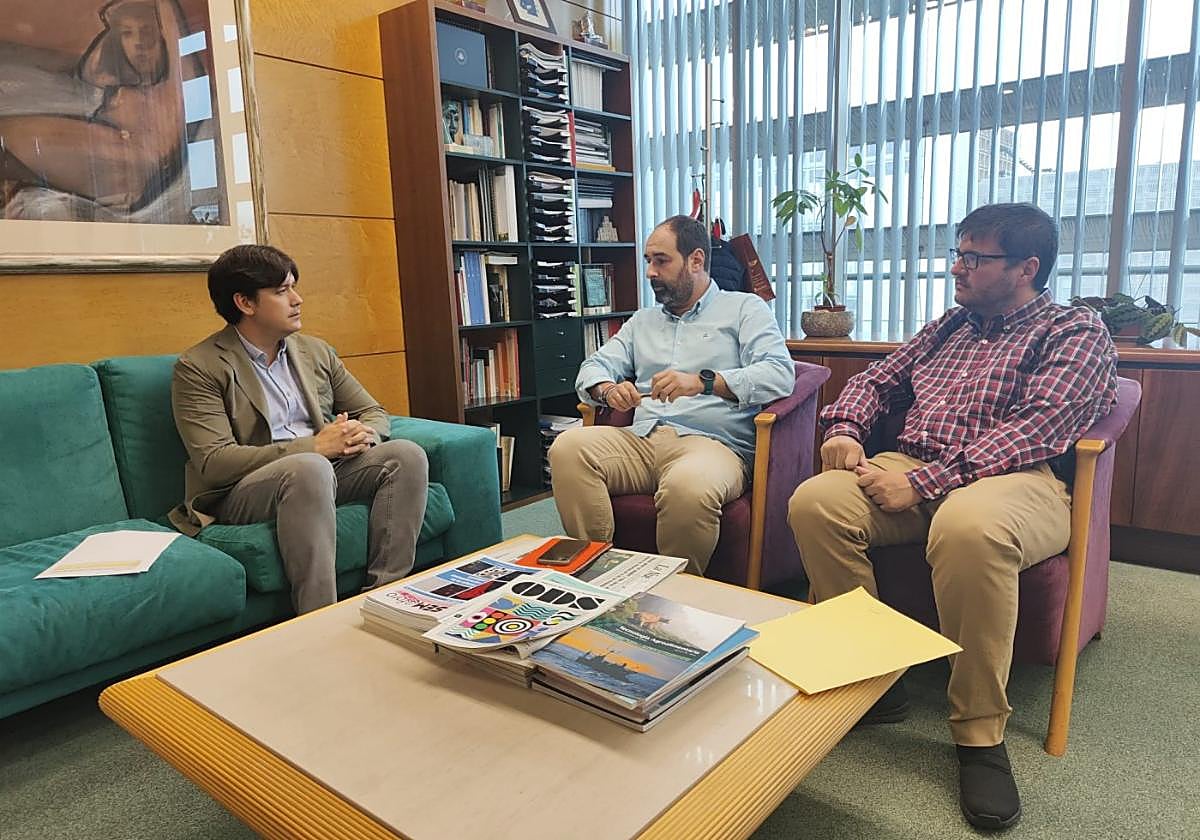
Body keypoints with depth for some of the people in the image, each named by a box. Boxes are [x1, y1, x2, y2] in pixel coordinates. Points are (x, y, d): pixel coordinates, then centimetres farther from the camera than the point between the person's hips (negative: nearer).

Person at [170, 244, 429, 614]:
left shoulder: (316, 351, 14)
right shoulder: (198, 368, -4)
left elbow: (374, 412, 16)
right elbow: (213, 462, -15)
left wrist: (364, 435, -10)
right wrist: (314, 447, -21)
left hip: (327, 470, 6)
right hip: (239, 493, -5)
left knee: (407, 453, -18)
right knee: (310, 468, -37)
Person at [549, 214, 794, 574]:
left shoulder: (744, 308, 12)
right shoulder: (643, 320, 29)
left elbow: (780, 374, -4)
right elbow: (594, 366, 22)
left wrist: (703, 382, -18)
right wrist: (608, 389, -4)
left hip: (711, 441, -4)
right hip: (641, 438, 5)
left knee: (689, 484, -40)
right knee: (568, 447, -24)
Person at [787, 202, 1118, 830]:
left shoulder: (1076, 332, 6)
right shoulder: (948, 327, 26)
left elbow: (1040, 427, -10)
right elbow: (875, 381, 28)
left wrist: (924, 483, -21)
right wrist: (844, 428, 3)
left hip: (1016, 479, -5)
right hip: (911, 471, 5)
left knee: (968, 526, -41)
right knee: (814, 502, -25)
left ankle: (980, 734, -22)